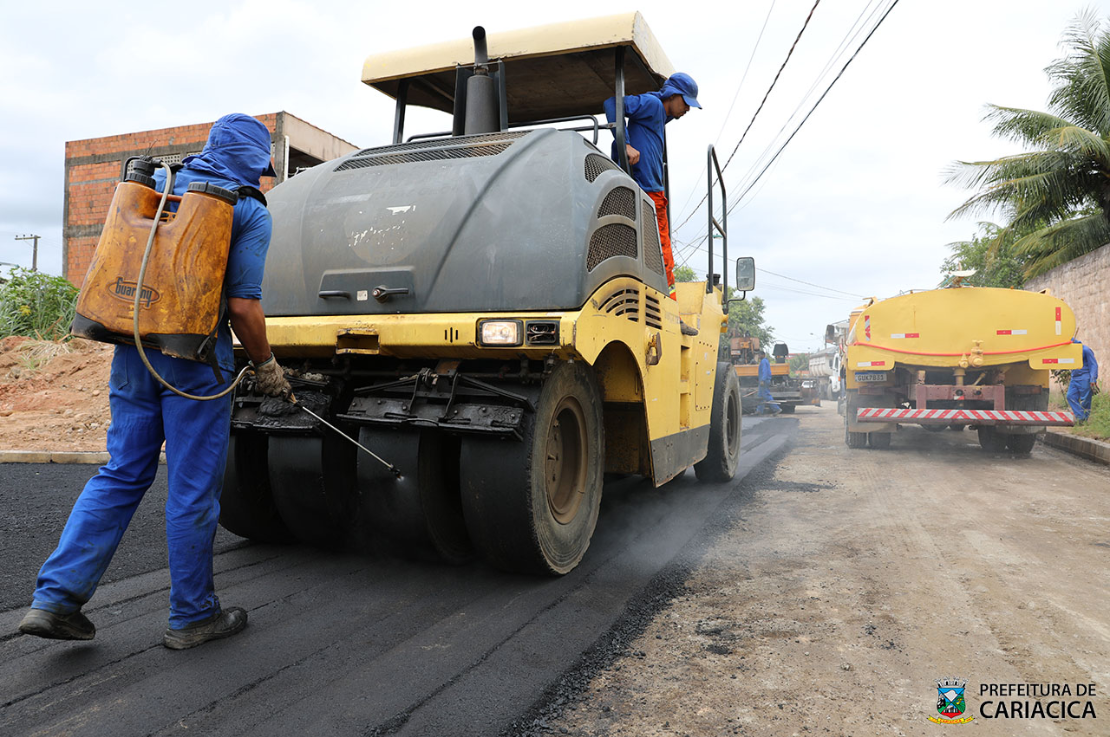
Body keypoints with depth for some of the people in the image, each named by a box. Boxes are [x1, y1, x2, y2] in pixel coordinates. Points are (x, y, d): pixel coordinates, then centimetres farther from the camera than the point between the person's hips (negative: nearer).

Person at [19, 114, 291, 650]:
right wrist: (265, 365, 0)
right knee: (194, 486, 3)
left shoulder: (156, 184, 14)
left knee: (122, 473, 16)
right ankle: (192, 616, 16)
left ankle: (56, 597, 15)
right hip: (196, 356, -6)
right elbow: (242, 306, -13)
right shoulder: (249, 212, -5)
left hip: (134, 349, 6)